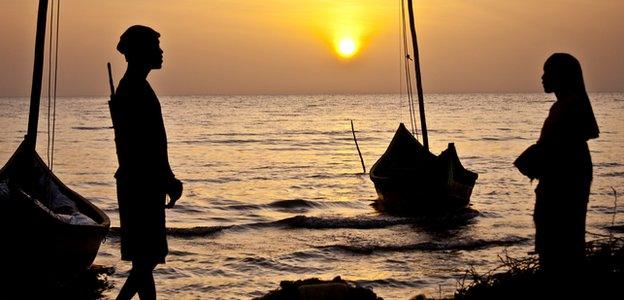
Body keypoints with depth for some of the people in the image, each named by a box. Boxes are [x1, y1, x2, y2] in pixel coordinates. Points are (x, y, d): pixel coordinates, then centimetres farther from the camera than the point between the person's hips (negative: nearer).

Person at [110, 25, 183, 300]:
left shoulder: (136, 88, 16)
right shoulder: (133, 91, -16)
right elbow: (141, 145, -22)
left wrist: (167, 180, 20)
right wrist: (168, 183, -18)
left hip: (145, 185, 10)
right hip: (142, 187, -10)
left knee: (147, 258, 14)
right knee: (145, 259, -5)